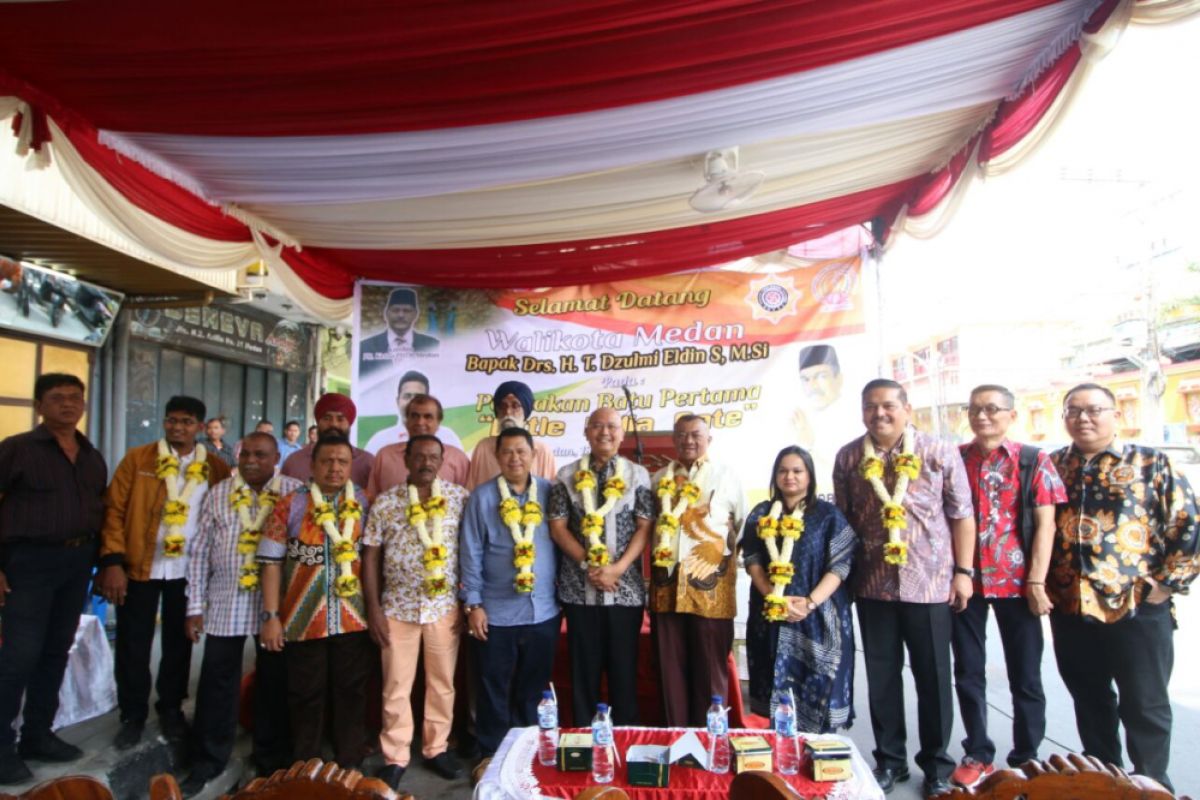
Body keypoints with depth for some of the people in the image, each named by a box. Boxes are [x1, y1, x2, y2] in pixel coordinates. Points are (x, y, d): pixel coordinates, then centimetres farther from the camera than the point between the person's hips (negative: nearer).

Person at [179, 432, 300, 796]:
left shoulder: (295, 492, -1)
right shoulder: (218, 493, 4)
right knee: (217, 681, 9)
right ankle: (207, 761, 27)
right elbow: (199, 551, 5)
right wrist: (195, 605, 2)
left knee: (274, 681, 10)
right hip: (225, 602, 1)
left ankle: (273, 759, 27)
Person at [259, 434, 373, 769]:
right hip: (303, 619, -1)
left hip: (354, 620, 1)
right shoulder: (290, 504, -2)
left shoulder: (365, 503, 2)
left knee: (351, 695, 12)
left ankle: (351, 769, 28)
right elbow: (272, 562, -2)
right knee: (305, 697, 13)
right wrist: (270, 616, -6)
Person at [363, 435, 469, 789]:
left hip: (445, 607, 0)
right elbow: (370, 556, 1)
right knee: (396, 686, 9)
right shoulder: (384, 502, -2)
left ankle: (437, 748, 29)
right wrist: (373, 609, -3)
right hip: (398, 607, 0)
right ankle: (395, 757, 25)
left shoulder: (460, 497, -3)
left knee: (442, 682, 12)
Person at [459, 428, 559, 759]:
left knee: (533, 689, 15)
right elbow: (471, 553, -3)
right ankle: (491, 755, 27)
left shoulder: (550, 492, 1)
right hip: (496, 613, -2)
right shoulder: (482, 496, -3)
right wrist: (473, 604, -7)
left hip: (543, 611, 2)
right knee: (493, 690, 10)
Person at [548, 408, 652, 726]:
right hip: (579, 588, 0)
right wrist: (588, 565, -11)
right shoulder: (567, 476, 4)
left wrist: (617, 568, -13)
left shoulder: (637, 475, 3)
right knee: (584, 668, 9)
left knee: (624, 668, 8)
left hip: (626, 588, 0)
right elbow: (557, 527, 0)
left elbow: (645, 527, -1)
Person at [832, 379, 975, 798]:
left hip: (930, 583, -2)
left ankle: (937, 763, 27)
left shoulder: (940, 452, -4)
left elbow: (962, 515, 0)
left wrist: (963, 571, -3)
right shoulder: (848, 458, 2)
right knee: (881, 676, 11)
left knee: (933, 677, 10)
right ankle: (889, 759, 27)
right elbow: (842, 519, 7)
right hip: (872, 585, 2)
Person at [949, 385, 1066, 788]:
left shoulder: (1033, 461, 0)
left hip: (1016, 581, -1)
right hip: (965, 580, 2)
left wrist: (1037, 581, -9)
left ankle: (1025, 759, 24)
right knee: (968, 673, 10)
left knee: (1025, 676, 8)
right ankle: (978, 754, 25)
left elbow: (1045, 523, -3)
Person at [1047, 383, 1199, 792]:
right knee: (1089, 700, 16)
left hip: (1137, 607, -3)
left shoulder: (1151, 463, -1)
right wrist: (1043, 582, 7)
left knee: (1145, 705, 7)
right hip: (1069, 608, 3)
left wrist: (1166, 583, -8)